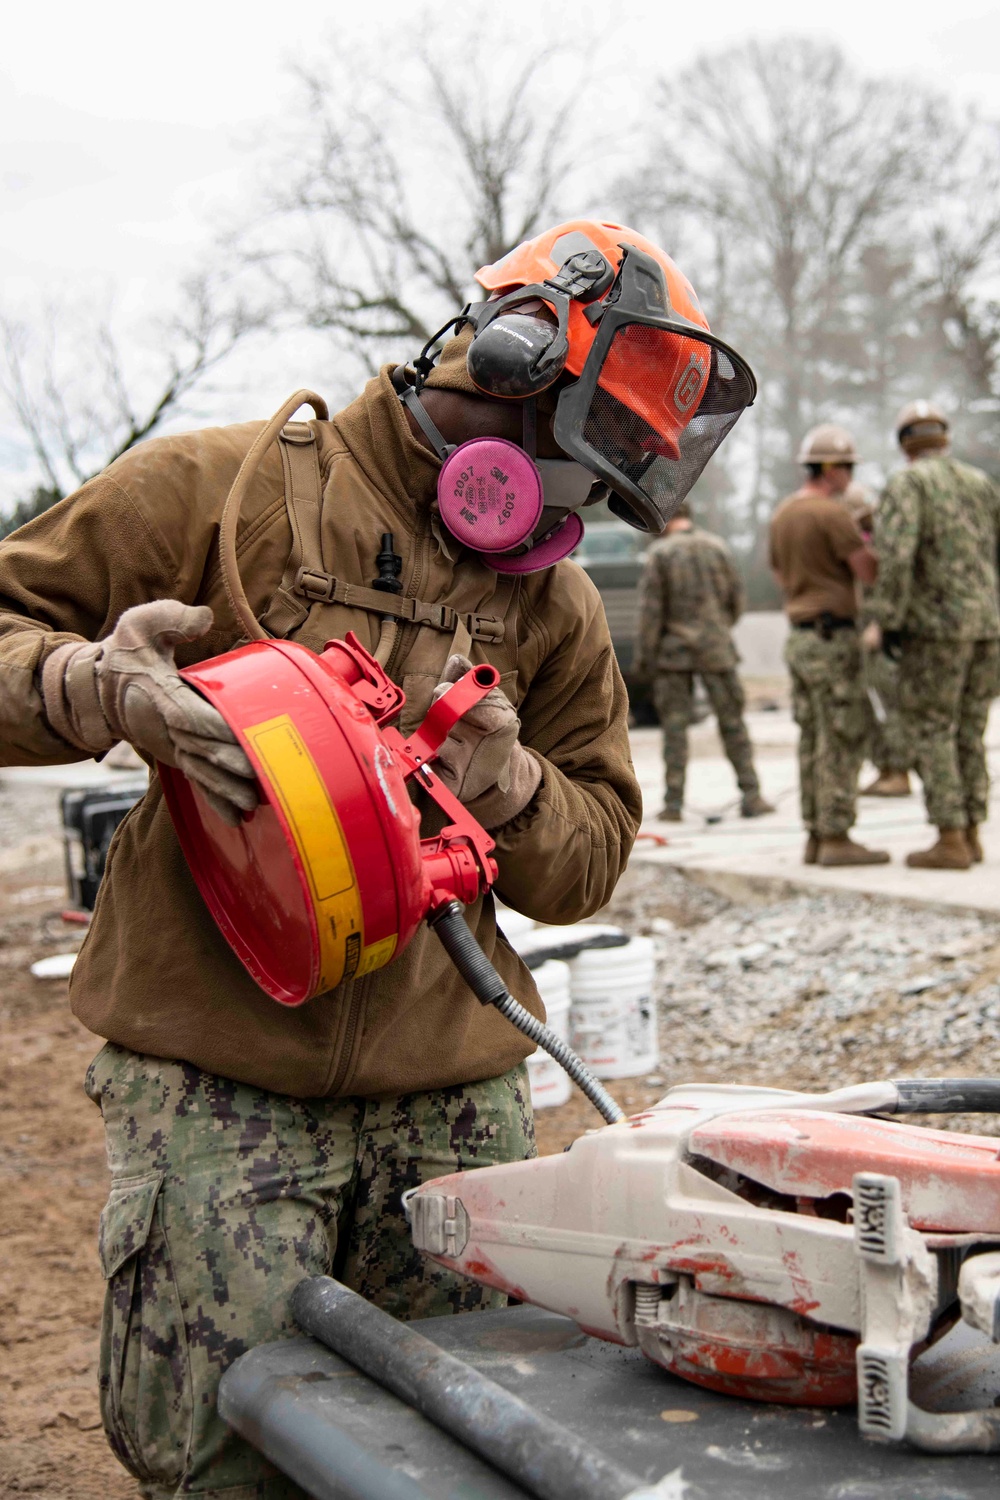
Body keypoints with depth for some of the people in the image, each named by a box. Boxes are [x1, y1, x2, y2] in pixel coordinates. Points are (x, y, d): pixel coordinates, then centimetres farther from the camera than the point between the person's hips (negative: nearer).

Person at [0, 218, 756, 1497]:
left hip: (452, 1103, 4)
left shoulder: (557, 606, 14)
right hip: (216, 1090, -4)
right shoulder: (226, 488, -1)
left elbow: (589, 863, 12)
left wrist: (505, 784, -9)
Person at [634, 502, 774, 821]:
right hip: (716, 650, 2)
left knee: (674, 726, 3)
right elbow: (736, 600, 7)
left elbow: (650, 609, -8)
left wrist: (643, 655, -3)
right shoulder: (718, 547, 2)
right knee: (732, 723, 7)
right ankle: (751, 796, 6)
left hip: (673, 651, -2)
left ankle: (673, 803, 2)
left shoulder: (658, 553, -6)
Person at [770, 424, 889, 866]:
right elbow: (871, 573, -15)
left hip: (800, 638, 9)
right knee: (842, 741, -7)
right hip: (832, 639, -9)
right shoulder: (832, 513, -15)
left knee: (814, 740, 9)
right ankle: (836, 839, -7)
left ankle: (816, 837, 11)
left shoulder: (782, 514, 14)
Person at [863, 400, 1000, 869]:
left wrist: (880, 620, -16)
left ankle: (950, 842, -3)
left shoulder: (907, 483, -5)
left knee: (930, 732, -1)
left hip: (935, 625, -6)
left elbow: (896, 553, -20)